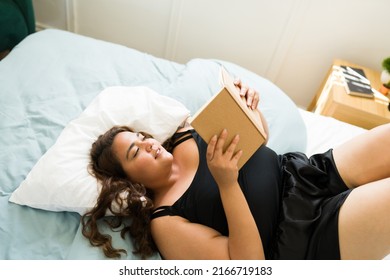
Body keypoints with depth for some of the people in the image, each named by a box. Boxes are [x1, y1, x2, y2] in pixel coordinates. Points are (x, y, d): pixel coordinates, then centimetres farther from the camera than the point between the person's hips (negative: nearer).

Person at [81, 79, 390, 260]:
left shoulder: (183, 135, 5)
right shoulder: (164, 222, -13)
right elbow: (249, 264, -18)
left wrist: (247, 104, -10)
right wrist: (227, 183, -29)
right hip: (306, 237, -6)